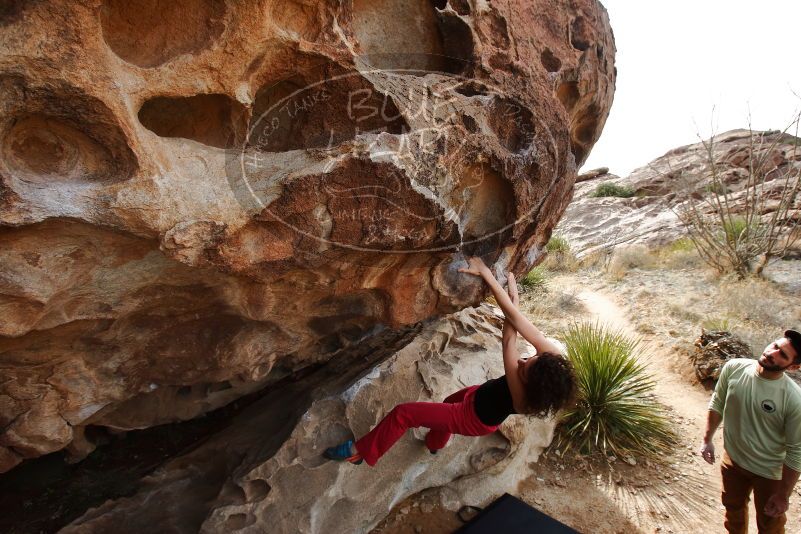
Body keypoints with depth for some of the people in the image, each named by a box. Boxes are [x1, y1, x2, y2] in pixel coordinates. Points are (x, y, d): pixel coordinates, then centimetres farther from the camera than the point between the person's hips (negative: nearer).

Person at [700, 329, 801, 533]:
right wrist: (707, 439, 1)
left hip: (769, 472, -3)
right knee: (733, 507, 28)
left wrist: (783, 495, -11)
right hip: (732, 459, 3)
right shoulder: (734, 368, -19)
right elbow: (717, 404, -2)